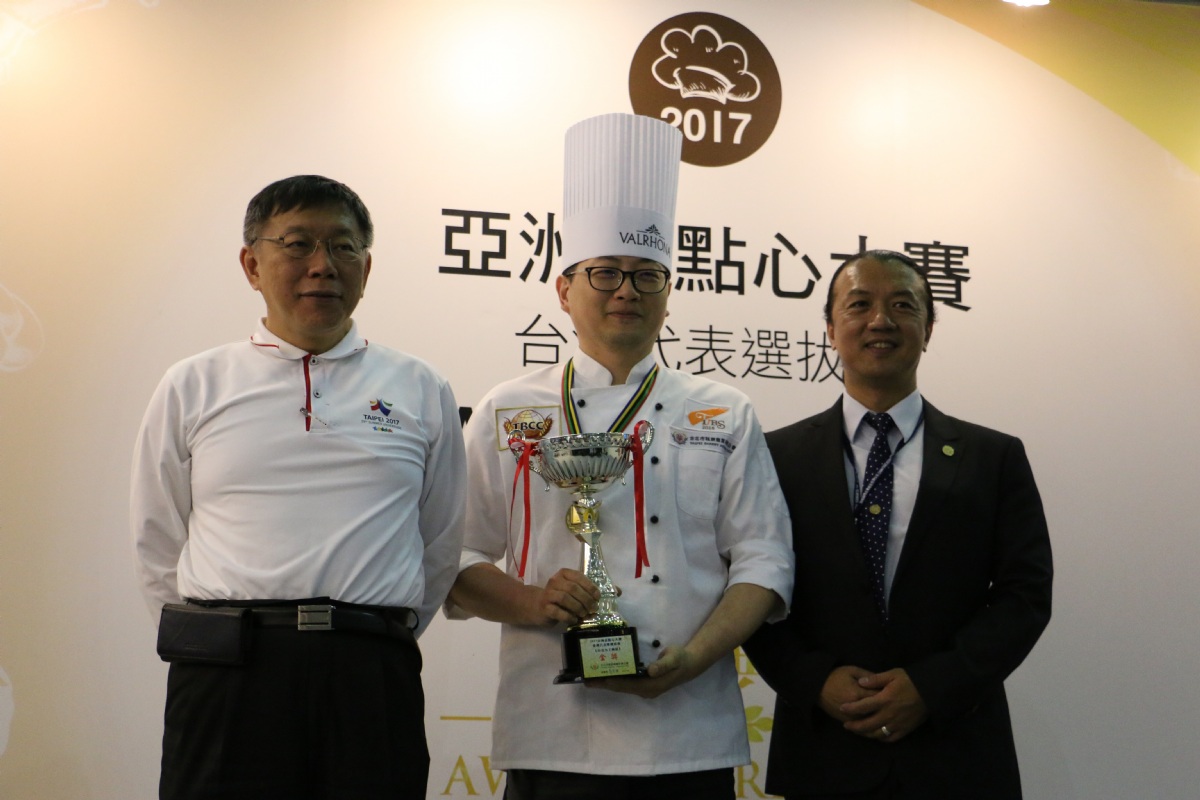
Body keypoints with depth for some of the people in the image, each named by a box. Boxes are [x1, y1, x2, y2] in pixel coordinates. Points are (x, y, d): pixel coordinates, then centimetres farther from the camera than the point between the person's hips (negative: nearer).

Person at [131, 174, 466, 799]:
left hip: (373, 683, 0)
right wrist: (220, 639, 8)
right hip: (226, 681, 0)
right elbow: (158, 546, 13)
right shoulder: (190, 389, 8)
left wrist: (377, 646, 10)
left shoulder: (421, 391, 9)